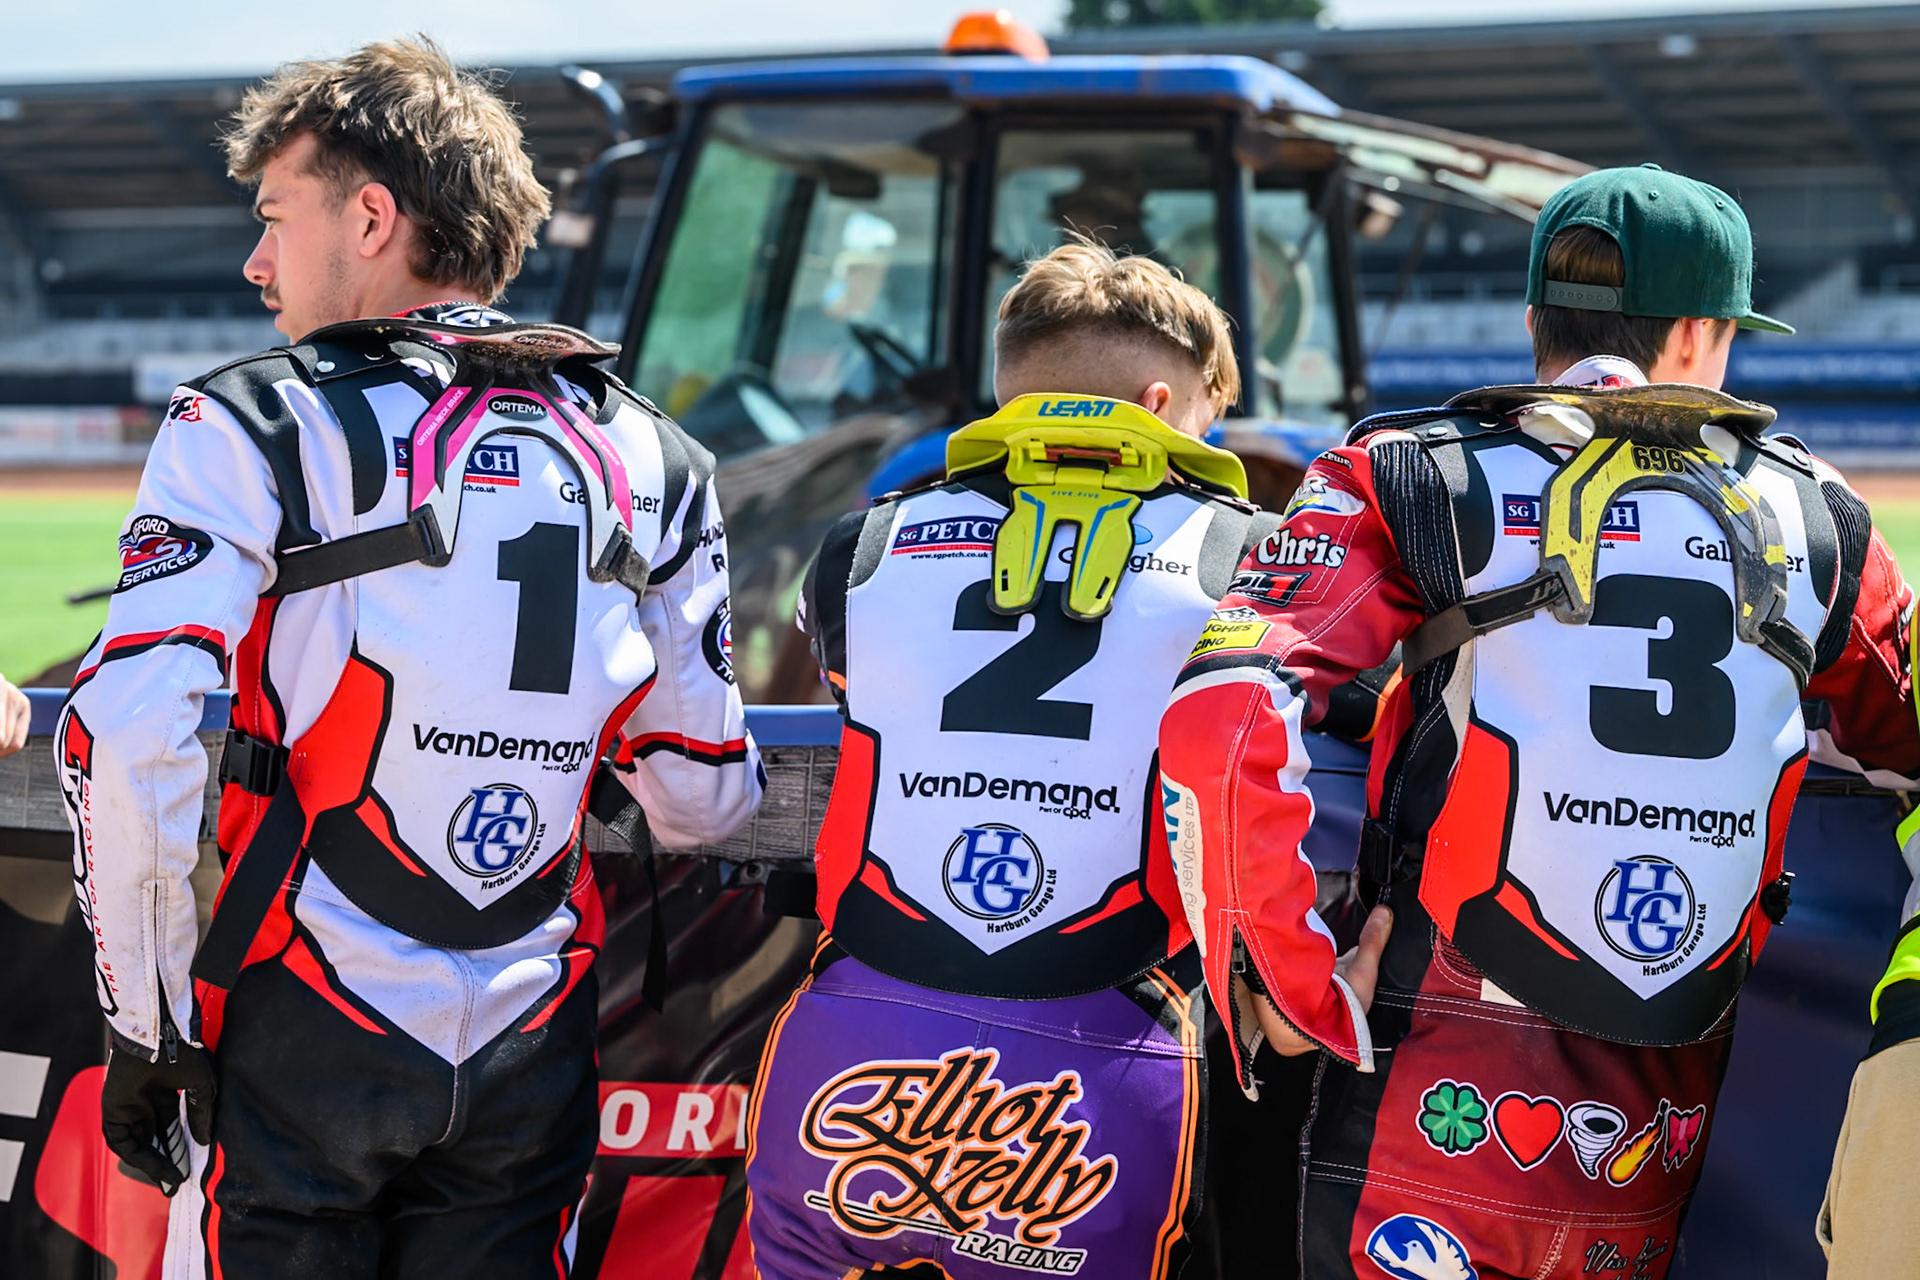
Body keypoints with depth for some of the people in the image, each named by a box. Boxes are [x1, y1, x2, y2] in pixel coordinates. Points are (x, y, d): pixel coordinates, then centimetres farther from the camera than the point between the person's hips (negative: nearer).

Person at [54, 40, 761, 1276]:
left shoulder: (254, 426, -6)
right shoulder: (649, 459, 7)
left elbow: (128, 743, -16)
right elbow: (704, 802, 9)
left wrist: (146, 1029, -7)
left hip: (301, 1045, -4)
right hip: (531, 1054, 4)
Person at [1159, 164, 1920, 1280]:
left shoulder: (1415, 480, 0)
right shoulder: (1817, 518, 9)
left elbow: (1223, 714, -13)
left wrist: (1273, 979, -5)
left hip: (1437, 1115, -2)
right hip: (1683, 1143, 3)